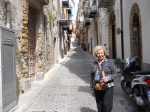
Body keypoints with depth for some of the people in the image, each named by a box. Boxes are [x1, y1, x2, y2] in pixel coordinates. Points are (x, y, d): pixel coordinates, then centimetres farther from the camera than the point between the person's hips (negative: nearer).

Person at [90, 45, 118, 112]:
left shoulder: (109, 62, 0)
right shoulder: (94, 64, 8)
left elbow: (115, 73, 1)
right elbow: (92, 77, 12)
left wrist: (108, 78, -18)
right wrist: (92, 89, 13)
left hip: (108, 87, -3)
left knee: (107, 106, -8)